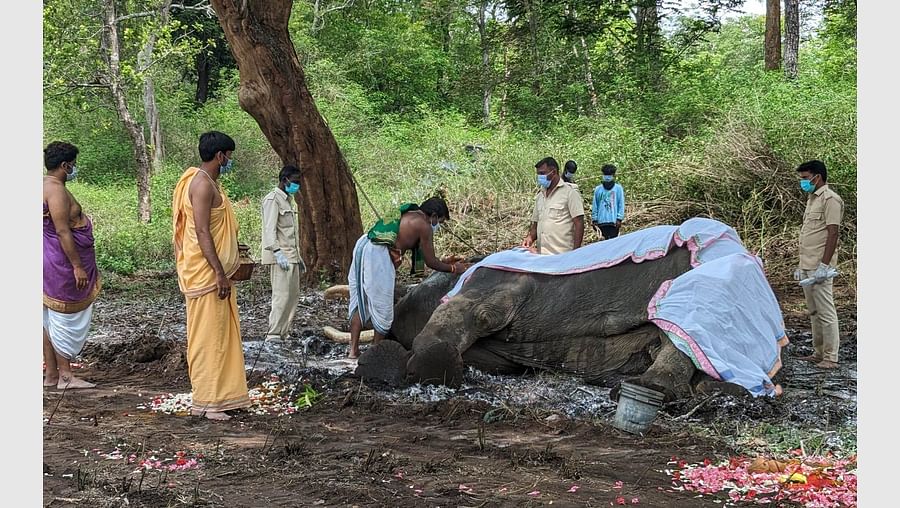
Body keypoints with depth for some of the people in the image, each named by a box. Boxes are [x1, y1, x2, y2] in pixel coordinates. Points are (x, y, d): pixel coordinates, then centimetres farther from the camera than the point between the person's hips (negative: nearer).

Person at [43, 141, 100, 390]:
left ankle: (51, 373, 18)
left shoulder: (47, 186, 13)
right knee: (66, 317, -4)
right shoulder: (56, 190, -18)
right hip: (62, 263, -10)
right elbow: (63, 232, -23)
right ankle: (65, 376, 1)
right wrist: (77, 266, -22)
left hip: (52, 263, 10)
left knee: (51, 317, 12)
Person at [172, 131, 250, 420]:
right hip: (206, 273, -11)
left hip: (212, 272, 11)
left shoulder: (208, 182, 17)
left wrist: (230, 258, 29)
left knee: (221, 334, 14)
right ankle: (204, 403, 0)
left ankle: (218, 395, 20)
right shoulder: (202, 184, -15)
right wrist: (220, 272, -23)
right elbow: (201, 232, -22)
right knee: (207, 336, -6)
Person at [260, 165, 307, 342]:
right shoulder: (273, 199, -8)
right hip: (280, 257, -10)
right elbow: (269, 229, -19)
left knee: (293, 295, 8)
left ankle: (284, 333, 13)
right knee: (282, 296, -12)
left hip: (291, 256, 10)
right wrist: (277, 252, -29)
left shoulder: (287, 200, 22)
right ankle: (273, 335, -10)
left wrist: (298, 257, 25)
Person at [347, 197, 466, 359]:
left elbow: (423, 257, 36)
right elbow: (430, 262, 5)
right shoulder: (424, 225, 0)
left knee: (360, 301, 13)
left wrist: (442, 261, 42)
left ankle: (353, 350, 13)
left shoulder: (406, 216, 26)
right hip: (377, 254, -9)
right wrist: (453, 268, 19)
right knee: (382, 305, 4)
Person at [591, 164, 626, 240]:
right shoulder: (598, 189, 10)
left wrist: (619, 218, -7)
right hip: (602, 221, 2)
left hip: (614, 221, -2)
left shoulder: (618, 188, 4)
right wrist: (594, 219, 3)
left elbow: (621, 205, 0)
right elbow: (595, 205, 10)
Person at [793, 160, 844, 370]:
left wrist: (824, 265, -22)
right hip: (807, 266, 10)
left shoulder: (830, 199, -11)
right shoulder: (812, 199, 19)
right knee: (814, 312, 14)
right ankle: (818, 353, 22)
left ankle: (830, 357, -4)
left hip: (819, 266, -10)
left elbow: (832, 234, -17)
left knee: (826, 312, -7)